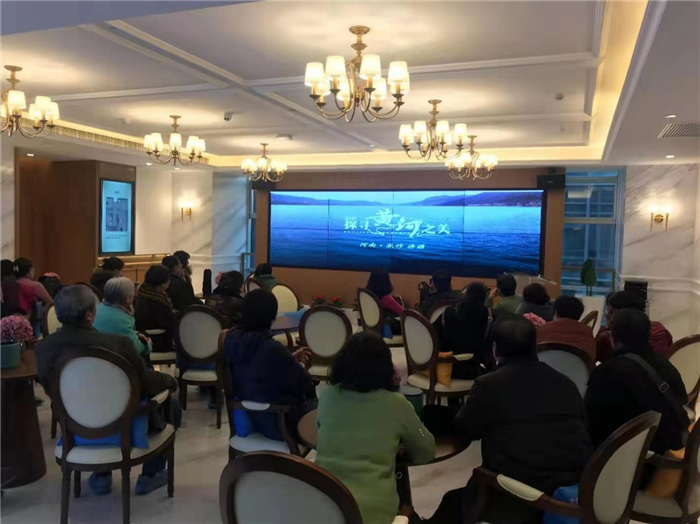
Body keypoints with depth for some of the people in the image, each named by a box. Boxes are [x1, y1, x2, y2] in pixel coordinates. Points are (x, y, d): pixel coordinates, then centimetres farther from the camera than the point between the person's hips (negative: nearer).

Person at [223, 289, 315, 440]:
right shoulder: (273, 349, -32)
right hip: (279, 423, -7)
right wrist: (300, 365, 4)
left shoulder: (231, 340, -9)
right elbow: (304, 384, -16)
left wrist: (290, 359, 10)